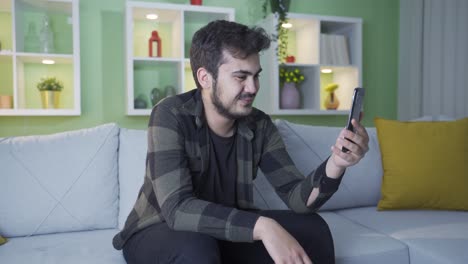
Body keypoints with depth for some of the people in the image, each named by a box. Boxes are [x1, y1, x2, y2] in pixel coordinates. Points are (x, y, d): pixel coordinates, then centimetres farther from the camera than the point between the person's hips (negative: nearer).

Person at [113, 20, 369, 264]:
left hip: (224, 233, 4)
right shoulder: (171, 116, -24)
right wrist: (261, 226, -43)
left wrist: (334, 165, -33)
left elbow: (296, 196, -13)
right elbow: (177, 208, -33)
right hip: (158, 233, -4)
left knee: (312, 229, -11)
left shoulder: (259, 126, -8)